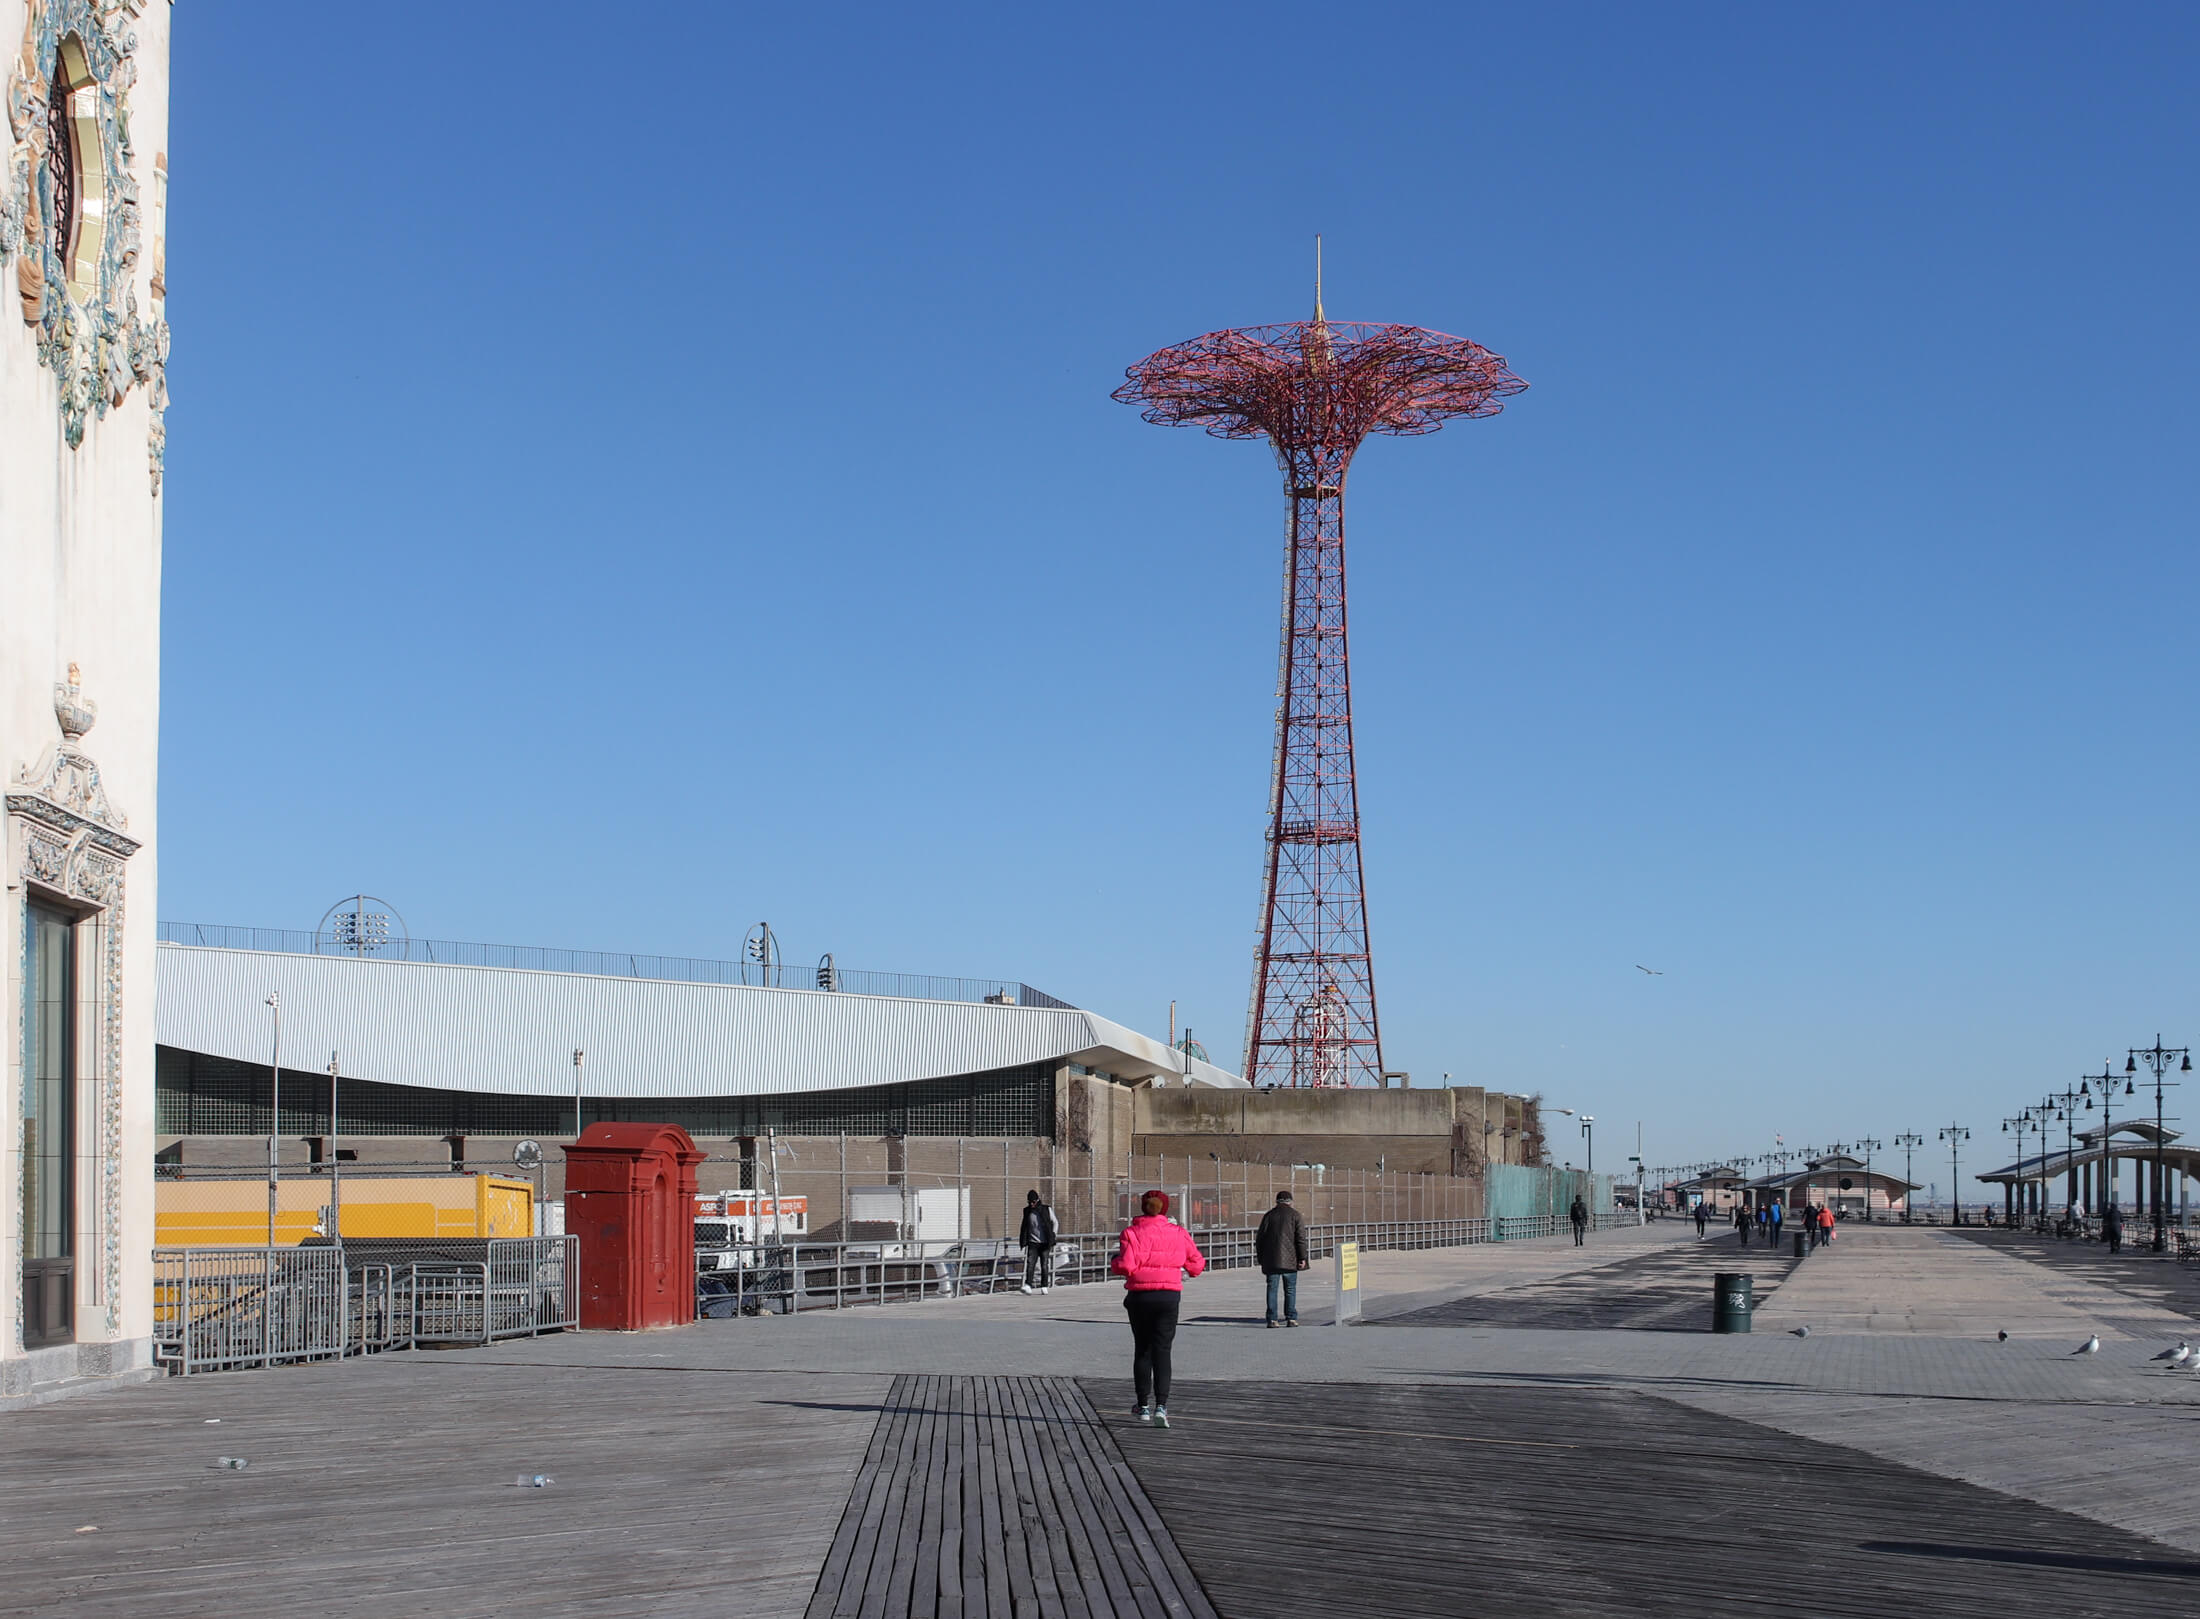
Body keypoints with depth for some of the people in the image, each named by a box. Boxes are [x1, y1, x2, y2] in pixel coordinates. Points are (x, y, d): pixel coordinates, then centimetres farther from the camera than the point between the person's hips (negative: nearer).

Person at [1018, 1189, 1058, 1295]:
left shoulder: (1046, 1210, -1)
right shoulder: (1027, 1211, 6)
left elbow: (1055, 1223, 9)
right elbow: (1025, 1226, 17)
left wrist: (1053, 1236, -2)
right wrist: (1023, 1240, 8)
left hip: (1045, 1243, -1)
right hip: (1032, 1243, 1)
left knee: (1044, 1265, 0)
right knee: (1030, 1263, -14)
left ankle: (1044, 1287, 8)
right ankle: (1028, 1286, -21)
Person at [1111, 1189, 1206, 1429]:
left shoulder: (1131, 1233, -6)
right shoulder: (1178, 1233, 2)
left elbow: (1126, 1266, -16)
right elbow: (1197, 1263, 5)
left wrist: (1114, 1262, 6)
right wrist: (1185, 1267, 27)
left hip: (1140, 1296, -1)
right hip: (1169, 1296, 1)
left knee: (1142, 1349, 14)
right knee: (1162, 1351, 0)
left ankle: (1144, 1405, 20)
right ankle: (1161, 1406, -14)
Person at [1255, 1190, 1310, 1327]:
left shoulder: (1268, 1215, 10)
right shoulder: (1294, 1215, 3)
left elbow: (1260, 1238, 9)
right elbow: (1301, 1237, -4)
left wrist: (1260, 1258, 16)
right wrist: (1302, 1257, -4)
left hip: (1271, 1260, 2)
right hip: (1289, 1259, -2)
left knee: (1272, 1289, 2)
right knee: (1290, 1289, 5)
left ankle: (1272, 1319, -4)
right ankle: (1291, 1319, 1)